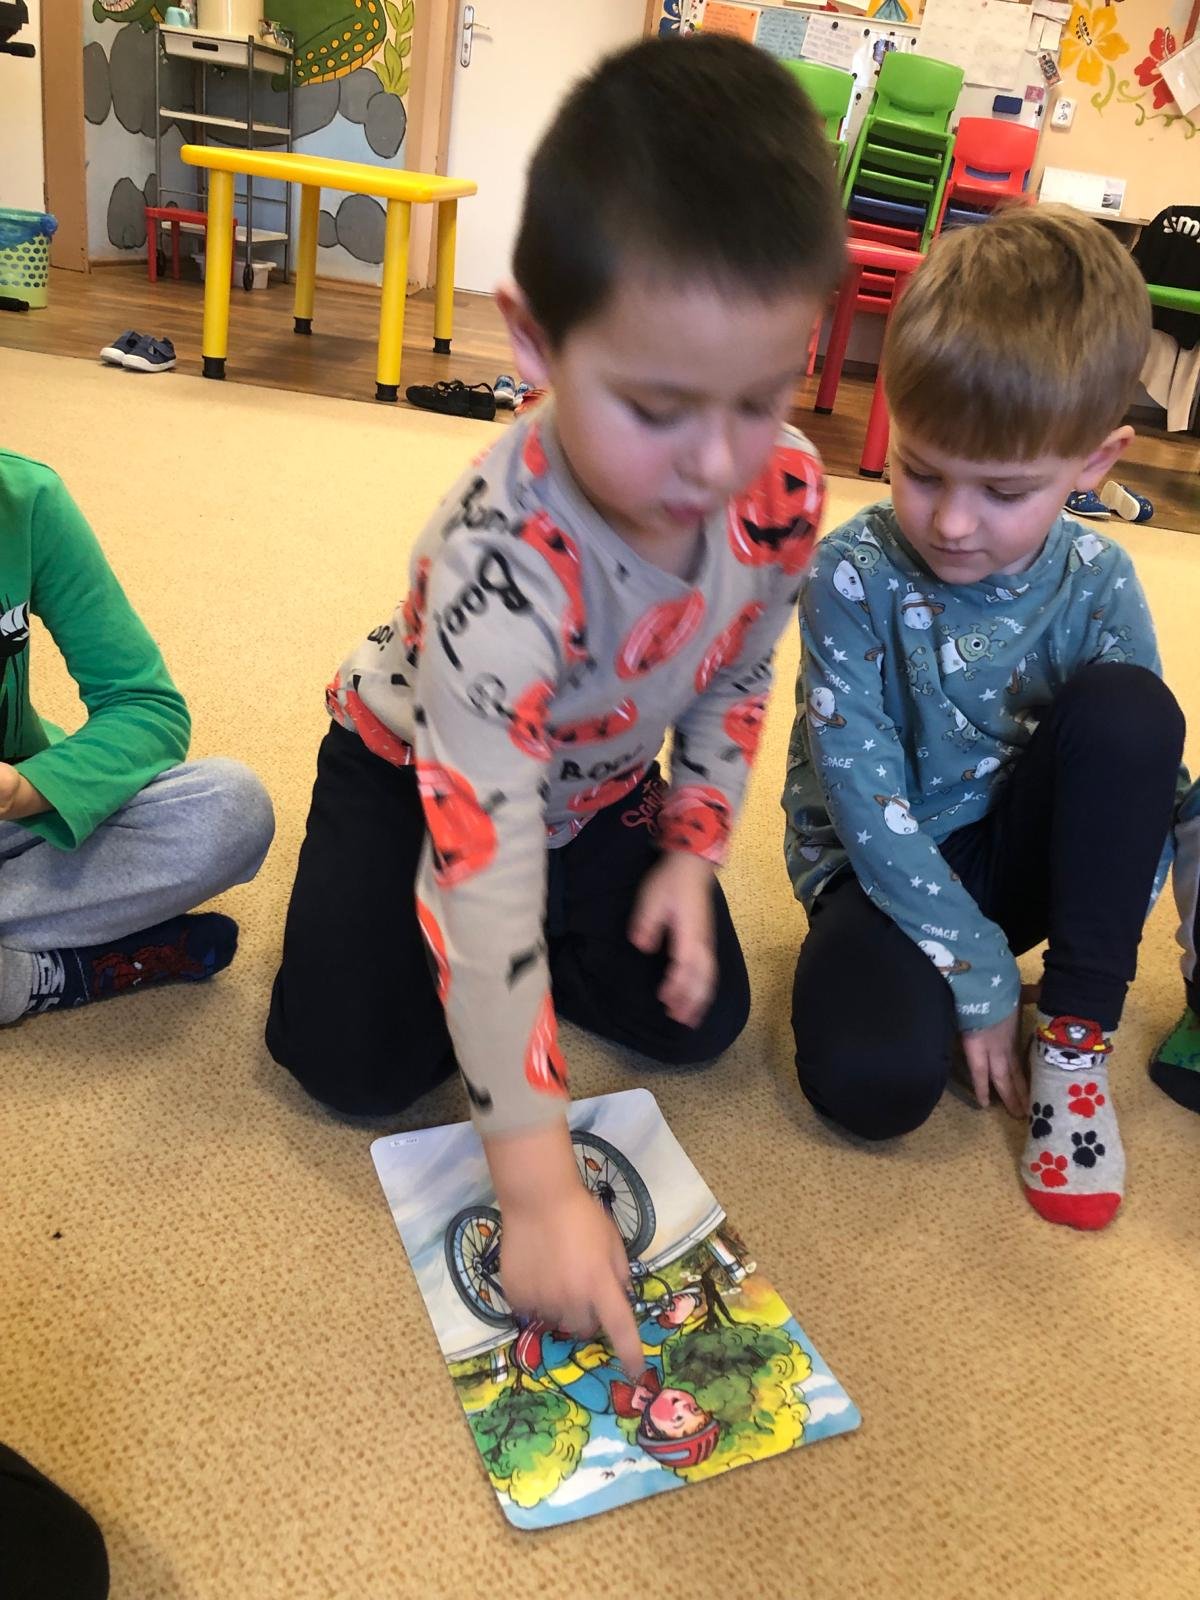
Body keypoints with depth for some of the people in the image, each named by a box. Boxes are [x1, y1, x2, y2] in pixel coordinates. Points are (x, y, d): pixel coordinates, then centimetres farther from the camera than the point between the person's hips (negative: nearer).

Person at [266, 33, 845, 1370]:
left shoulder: (784, 489, -24)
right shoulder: (504, 560, -42)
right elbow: (483, 871, -42)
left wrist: (692, 847, -11)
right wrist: (538, 1184, -40)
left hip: (601, 784, 5)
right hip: (418, 768, -4)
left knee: (697, 1019, -2)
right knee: (362, 1067, -15)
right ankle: (395, 913, 16)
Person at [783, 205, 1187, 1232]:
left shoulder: (1097, 585, -12)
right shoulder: (854, 576, -19)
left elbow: (1148, 766, -6)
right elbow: (867, 808, -20)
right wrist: (980, 976, -18)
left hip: (1014, 848, 3)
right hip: (882, 865, -3)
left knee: (1126, 705, -26)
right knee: (873, 1079, -32)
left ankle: (1078, 1032, -14)